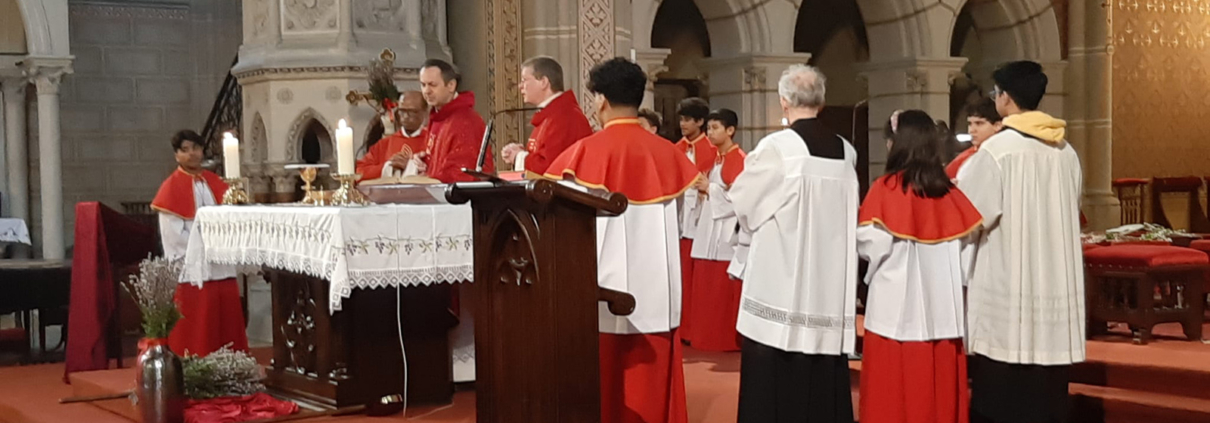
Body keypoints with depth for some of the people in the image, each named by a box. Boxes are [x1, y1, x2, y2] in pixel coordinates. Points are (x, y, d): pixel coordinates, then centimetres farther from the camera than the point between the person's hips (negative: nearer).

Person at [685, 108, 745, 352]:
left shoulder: (740, 159, -10)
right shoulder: (716, 158, 17)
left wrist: (711, 189, -13)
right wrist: (703, 190, 7)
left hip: (728, 231, -9)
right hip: (709, 228, 9)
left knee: (725, 290, -6)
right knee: (707, 288, 10)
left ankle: (729, 339, 1)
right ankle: (710, 337, 16)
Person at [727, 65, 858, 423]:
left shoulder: (776, 147, -12)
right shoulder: (846, 152, 4)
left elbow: (740, 201, -1)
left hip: (780, 282, -5)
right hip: (830, 285, 5)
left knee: (775, 378, 2)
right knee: (823, 376, 10)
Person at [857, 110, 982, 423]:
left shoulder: (885, 189, -10)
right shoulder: (950, 193, 2)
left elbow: (870, 244, -14)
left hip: (895, 307, -4)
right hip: (942, 308, 4)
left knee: (893, 389, 4)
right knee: (938, 387, 11)